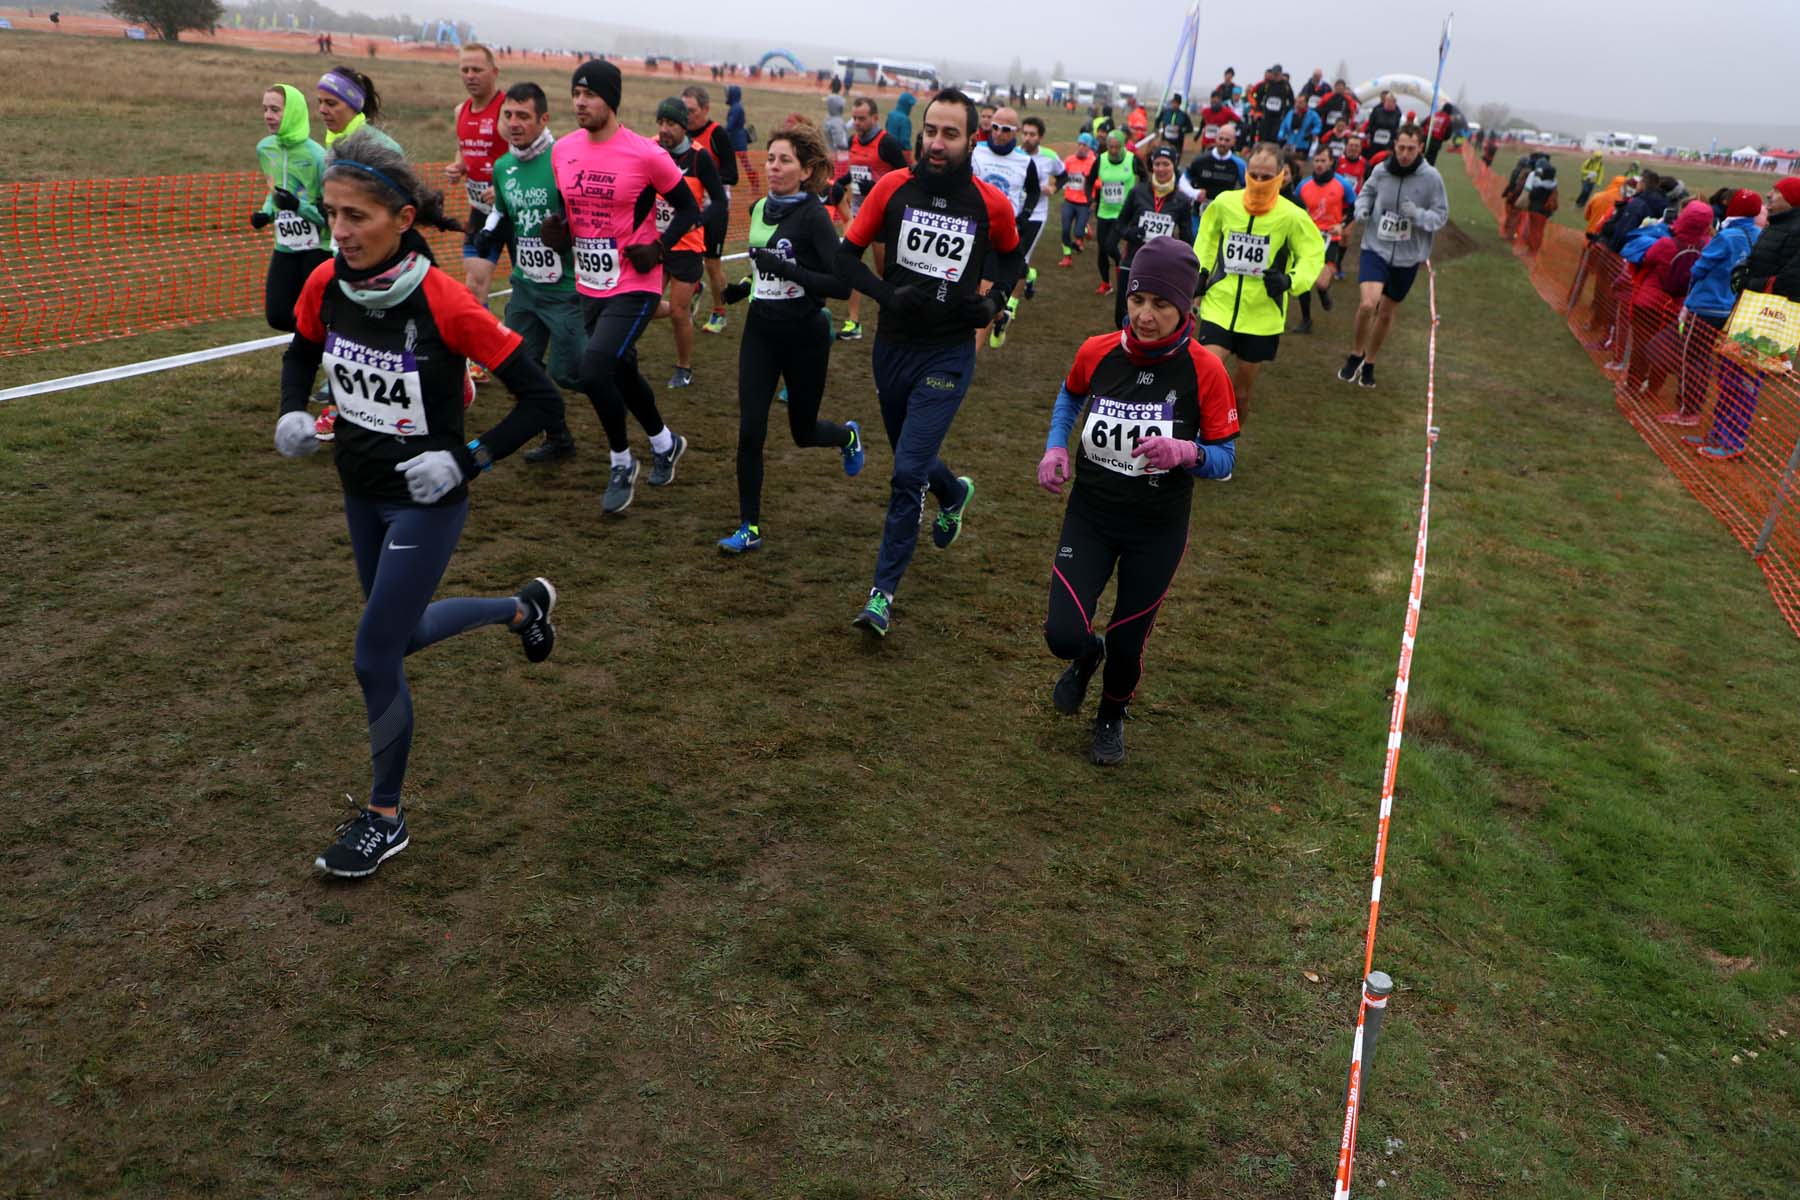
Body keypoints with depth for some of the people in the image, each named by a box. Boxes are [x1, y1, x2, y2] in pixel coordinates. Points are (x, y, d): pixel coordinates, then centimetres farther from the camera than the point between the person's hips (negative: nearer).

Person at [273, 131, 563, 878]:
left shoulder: (445, 303, -25)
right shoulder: (326, 285, -9)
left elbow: (542, 400, -20)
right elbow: (302, 353, 14)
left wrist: (467, 462, -24)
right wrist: (292, 413, -4)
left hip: (426, 501, -7)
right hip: (361, 491, 7)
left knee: (376, 658, -3)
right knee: (402, 634, 21)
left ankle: (385, 820, 18)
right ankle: (522, 607, 47)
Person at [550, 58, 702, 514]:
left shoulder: (645, 154, -14)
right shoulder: (563, 150, 3)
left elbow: (688, 208, -4)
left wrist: (658, 248, -16)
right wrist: (558, 231, -2)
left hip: (634, 288, -6)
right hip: (590, 287, 7)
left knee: (594, 370, -19)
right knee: (622, 373, 18)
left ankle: (622, 464, 3)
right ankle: (665, 443, 44)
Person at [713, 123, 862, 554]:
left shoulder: (813, 216, -15)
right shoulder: (758, 209, 6)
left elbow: (842, 285, -21)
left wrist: (786, 271, -29)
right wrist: (743, 288, 8)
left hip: (804, 336, -5)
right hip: (760, 332, 5)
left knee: (803, 432, 11)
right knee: (750, 431, -4)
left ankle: (848, 435, 48)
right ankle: (750, 528, 5)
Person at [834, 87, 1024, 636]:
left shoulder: (992, 206, -7)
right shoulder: (893, 187, -5)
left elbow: (1011, 257, 14)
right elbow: (848, 254, 0)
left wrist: (993, 300, -6)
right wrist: (889, 295, -18)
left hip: (948, 355, -3)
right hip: (893, 345, 3)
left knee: (908, 473, -11)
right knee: (910, 460, 21)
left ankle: (884, 591, 1)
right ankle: (954, 494, 56)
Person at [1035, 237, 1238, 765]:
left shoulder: (1205, 372, -16)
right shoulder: (1096, 352, -9)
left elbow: (1225, 460, -9)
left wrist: (1185, 452, -31)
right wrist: (1055, 446, -3)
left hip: (1158, 529, -1)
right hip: (1090, 515, 1)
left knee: (1127, 645, 8)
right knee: (1064, 635, -13)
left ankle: (1112, 717, 44)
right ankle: (1088, 656, 29)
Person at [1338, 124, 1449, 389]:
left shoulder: (1431, 177, -10)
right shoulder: (1381, 170, -7)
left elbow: (1441, 214, -4)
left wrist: (1418, 214, -24)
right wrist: (1362, 209, -8)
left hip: (1408, 256, 1)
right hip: (1376, 248, -1)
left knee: (1387, 313, 14)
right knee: (1367, 304, -22)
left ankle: (1369, 363, 36)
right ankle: (1356, 355, 4)